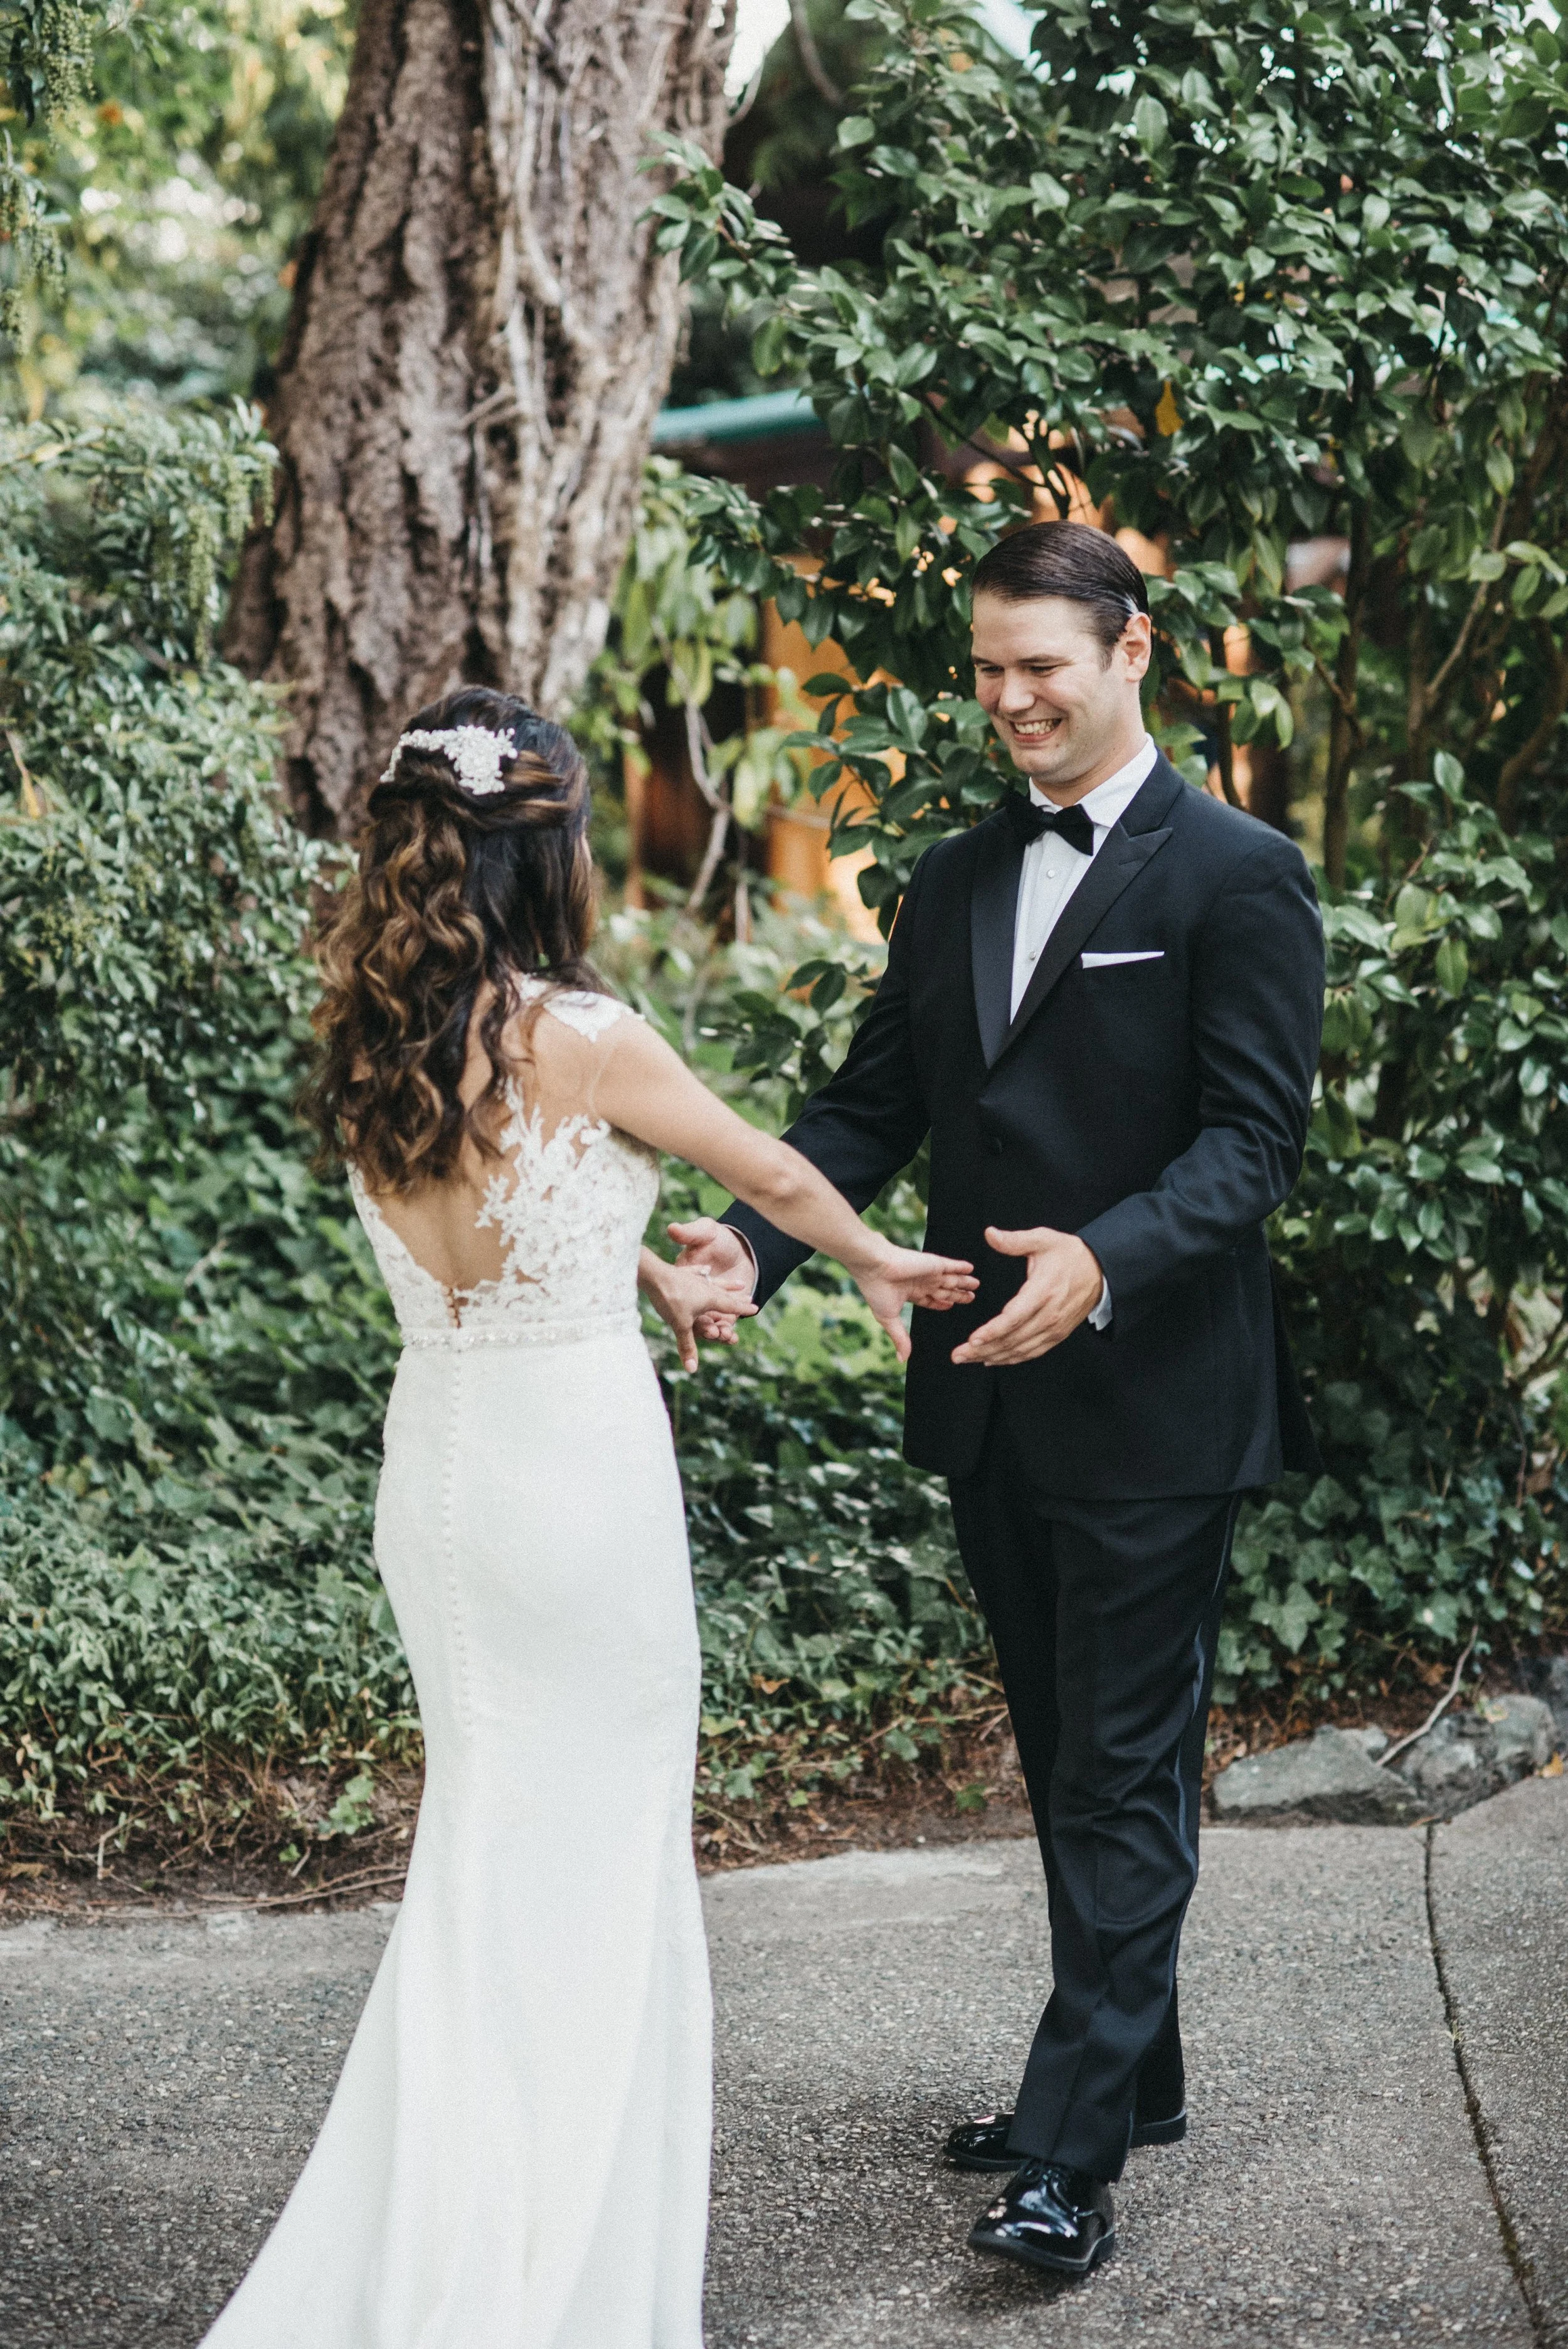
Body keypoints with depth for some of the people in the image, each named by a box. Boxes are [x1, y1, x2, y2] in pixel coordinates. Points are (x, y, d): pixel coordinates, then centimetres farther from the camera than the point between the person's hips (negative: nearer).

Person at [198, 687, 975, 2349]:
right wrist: (883, 1267, 16)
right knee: (589, 1864, 5)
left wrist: (646, 1272, 31)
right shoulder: (581, 1037, -17)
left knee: (491, 1849, 18)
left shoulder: (372, 1045, 2)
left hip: (433, 1457, 7)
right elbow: (775, 1176, -2)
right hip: (579, 1464, -7)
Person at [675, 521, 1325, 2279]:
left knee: (1123, 1778, -2)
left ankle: (1072, 2149, 1)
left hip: (1153, 1407, -7)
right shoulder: (953, 884, 11)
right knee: (1068, 1764, 18)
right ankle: (1135, 2074, 32)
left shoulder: (1237, 878, -9)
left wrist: (1102, 1259, -31)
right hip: (991, 1399, 7)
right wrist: (752, 1239, -10)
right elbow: (873, 1105, 8)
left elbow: (1253, 1139, -15)